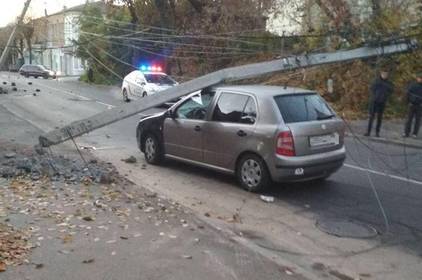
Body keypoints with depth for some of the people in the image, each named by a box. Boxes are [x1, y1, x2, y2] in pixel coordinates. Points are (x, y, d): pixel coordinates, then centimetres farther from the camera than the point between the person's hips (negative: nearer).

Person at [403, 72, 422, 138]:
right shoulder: (412, 85, 1)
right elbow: (408, 94, 3)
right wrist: (409, 102, -2)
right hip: (412, 105, 0)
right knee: (409, 119, 2)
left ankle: (415, 133, 9)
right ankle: (406, 133, 5)